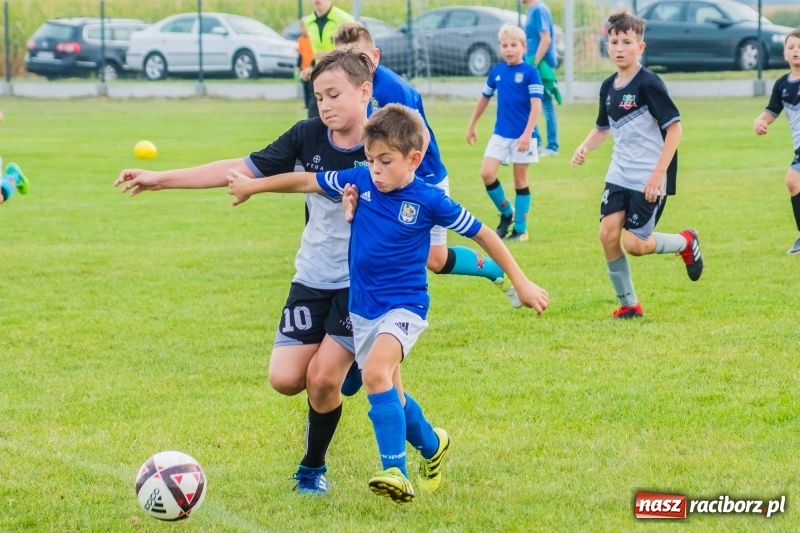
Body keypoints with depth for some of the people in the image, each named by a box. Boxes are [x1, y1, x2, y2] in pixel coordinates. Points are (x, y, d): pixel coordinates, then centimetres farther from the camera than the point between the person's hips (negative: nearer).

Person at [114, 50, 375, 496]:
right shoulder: (309, 137, -5)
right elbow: (240, 169, -2)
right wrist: (160, 179, -4)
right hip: (312, 279, 4)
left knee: (322, 378, -12)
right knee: (286, 378, -6)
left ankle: (313, 468, 15)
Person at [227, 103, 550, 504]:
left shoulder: (429, 200, -13)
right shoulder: (360, 181, -3)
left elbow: (482, 234, -5)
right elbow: (307, 181, 10)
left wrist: (521, 283, -1)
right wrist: (253, 186, 16)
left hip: (404, 307, -6)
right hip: (363, 308, 6)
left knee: (376, 370, -30)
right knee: (390, 395, 15)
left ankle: (395, 472, -30)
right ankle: (432, 445, 44)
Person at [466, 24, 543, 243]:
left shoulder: (530, 72, -10)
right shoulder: (496, 71, 5)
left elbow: (536, 106, -13)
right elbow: (484, 99, 18)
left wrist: (527, 134, -21)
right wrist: (471, 126, 22)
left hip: (522, 136, -4)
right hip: (500, 134, 4)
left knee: (520, 180, 4)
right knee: (487, 174, -8)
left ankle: (520, 229, 13)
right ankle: (506, 213, 14)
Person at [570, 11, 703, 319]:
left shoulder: (648, 84, -15)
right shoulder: (608, 87, 6)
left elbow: (674, 127, -16)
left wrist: (659, 174, -21)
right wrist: (585, 147, 1)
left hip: (648, 180, -7)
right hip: (619, 176, 7)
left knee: (634, 243, -10)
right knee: (608, 234, -6)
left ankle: (685, 242, 19)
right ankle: (628, 304, 9)